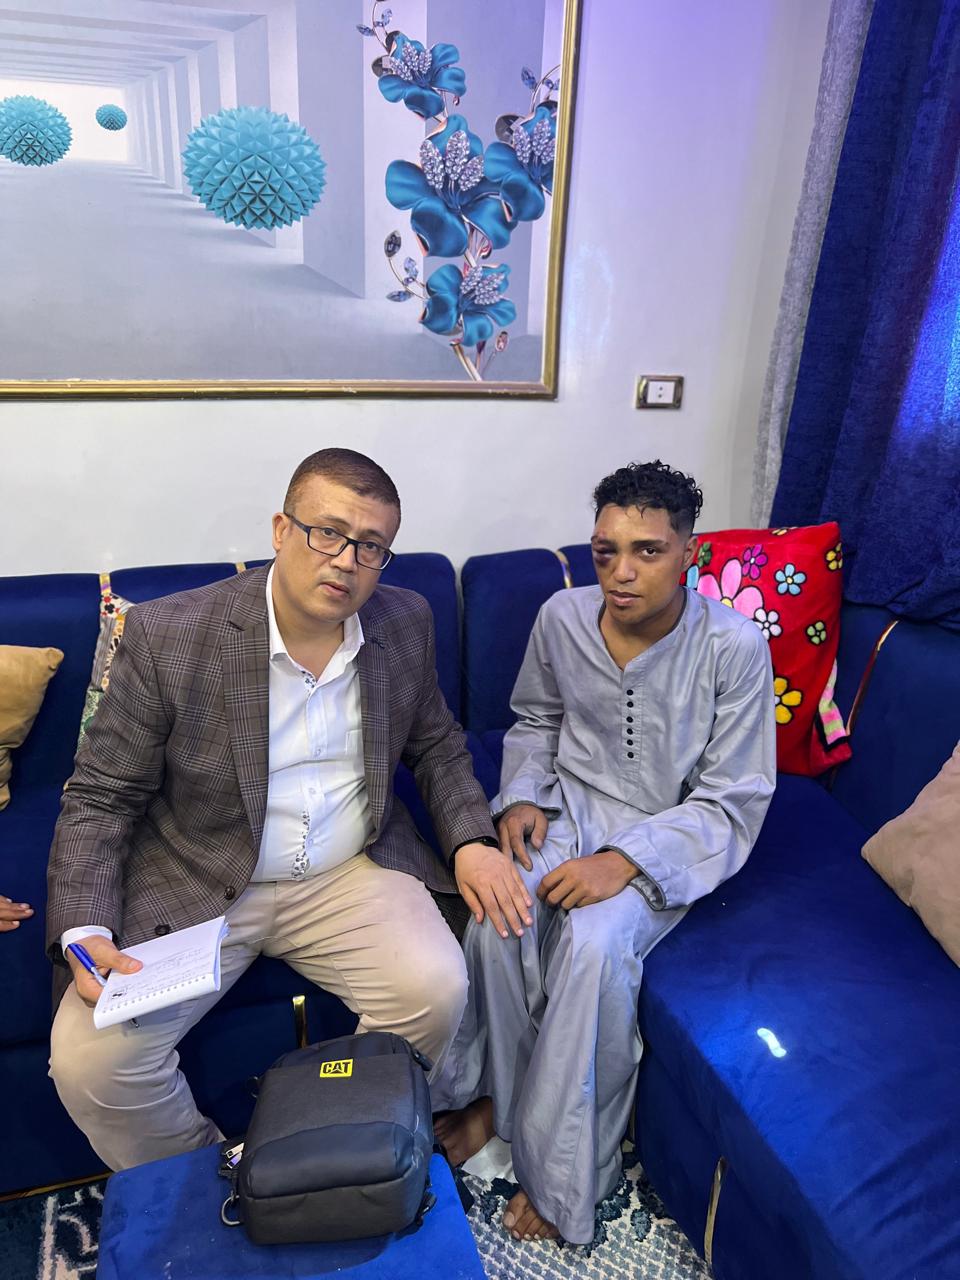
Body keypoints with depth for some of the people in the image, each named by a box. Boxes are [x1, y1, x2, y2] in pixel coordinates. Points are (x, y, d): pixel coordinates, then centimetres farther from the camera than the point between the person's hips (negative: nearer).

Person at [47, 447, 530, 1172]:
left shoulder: (407, 624, -3)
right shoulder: (167, 635, -14)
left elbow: (435, 743, 11)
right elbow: (100, 799, -7)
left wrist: (472, 839, -5)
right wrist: (86, 934, -20)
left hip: (351, 874, 2)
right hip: (194, 886, -1)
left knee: (436, 989, -21)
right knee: (89, 1058, -17)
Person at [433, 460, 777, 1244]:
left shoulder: (734, 647, -17)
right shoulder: (563, 617, -6)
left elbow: (731, 803, -14)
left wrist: (624, 861, -25)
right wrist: (522, 795, -6)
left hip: (667, 838, -3)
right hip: (570, 804, 4)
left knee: (594, 943, -30)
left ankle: (563, 1177, -6)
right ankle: (495, 1093, 3)